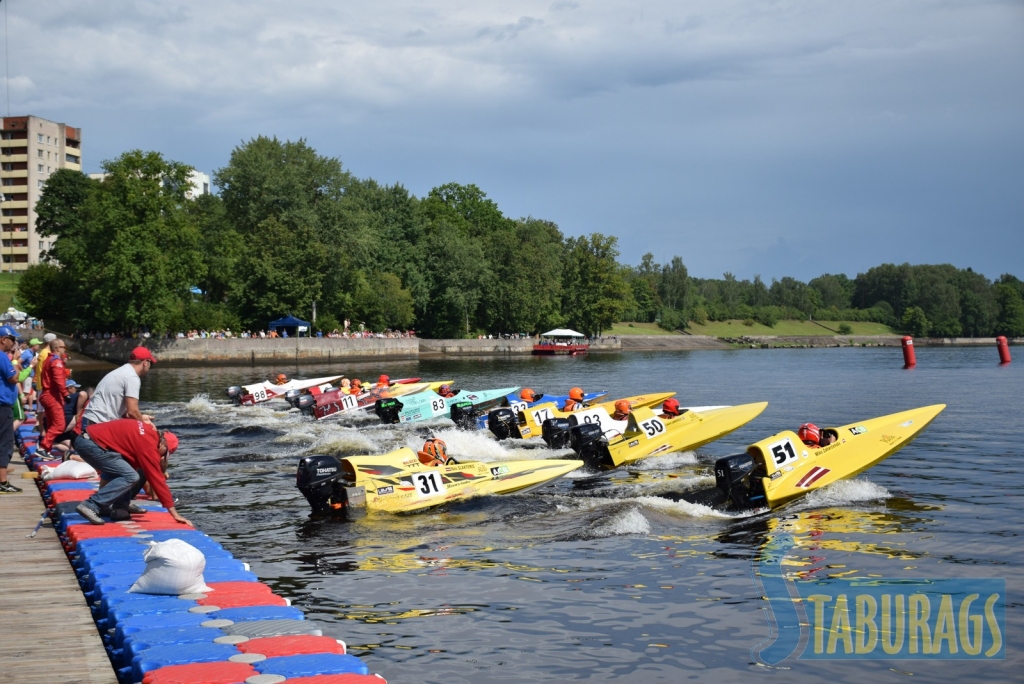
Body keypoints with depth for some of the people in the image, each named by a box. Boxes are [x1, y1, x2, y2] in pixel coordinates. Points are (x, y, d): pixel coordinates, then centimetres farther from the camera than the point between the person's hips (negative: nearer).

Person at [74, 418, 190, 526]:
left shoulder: (149, 431, 11)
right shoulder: (148, 445, -14)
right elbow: (157, 479, -13)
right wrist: (174, 513, -11)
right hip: (91, 444, -10)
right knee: (130, 477, -15)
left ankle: (120, 506, 15)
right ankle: (91, 506, -18)